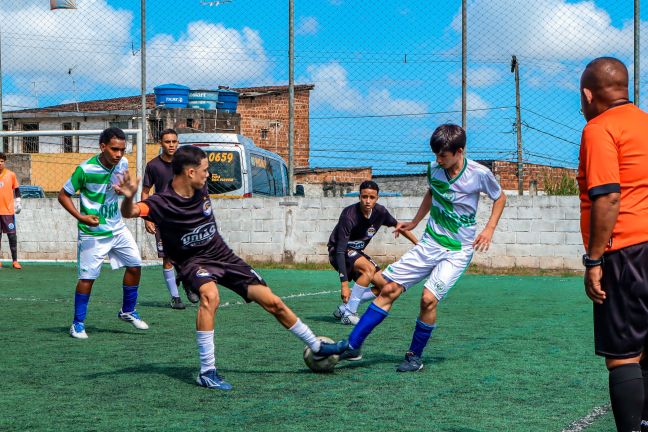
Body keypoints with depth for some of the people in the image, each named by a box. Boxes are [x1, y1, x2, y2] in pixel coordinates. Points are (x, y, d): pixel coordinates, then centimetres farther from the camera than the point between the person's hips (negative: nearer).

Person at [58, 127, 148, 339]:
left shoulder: (122, 164, -4)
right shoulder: (86, 170, -22)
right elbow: (63, 195, -14)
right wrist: (80, 217, -24)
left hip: (118, 228, 6)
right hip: (93, 233, -6)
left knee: (135, 265, 6)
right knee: (87, 277, -4)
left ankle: (128, 312, 24)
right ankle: (78, 323, 10)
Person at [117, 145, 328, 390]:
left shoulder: (201, 190, -3)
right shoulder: (161, 203, -21)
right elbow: (129, 212, -39)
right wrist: (129, 197, -58)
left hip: (223, 256, 5)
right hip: (193, 262, -5)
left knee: (273, 303, 3)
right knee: (210, 295, -38)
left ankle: (317, 347, 24)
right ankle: (207, 372, -31)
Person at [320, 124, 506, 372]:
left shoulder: (479, 174, -12)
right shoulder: (433, 169, 1)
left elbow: (500, 197, 6)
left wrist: (489, 229, -6)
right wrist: (414, 223, 21)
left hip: (458, 251, -5)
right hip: (429, 244, 5)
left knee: (429, 298, -23)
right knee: (389, 288, -5)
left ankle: (415, 357, -2)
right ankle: (352, 346, 0)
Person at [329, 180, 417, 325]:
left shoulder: (379, 212, -11)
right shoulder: (349, 216, -30)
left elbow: (398, 226, 11)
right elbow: (340, 250, -32)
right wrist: (344, 284, -37)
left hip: (357, 253, 7)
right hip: (337, 251, -7)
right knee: (369, 269, -33)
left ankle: (343, 308, 4)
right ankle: (348, 313, -25)